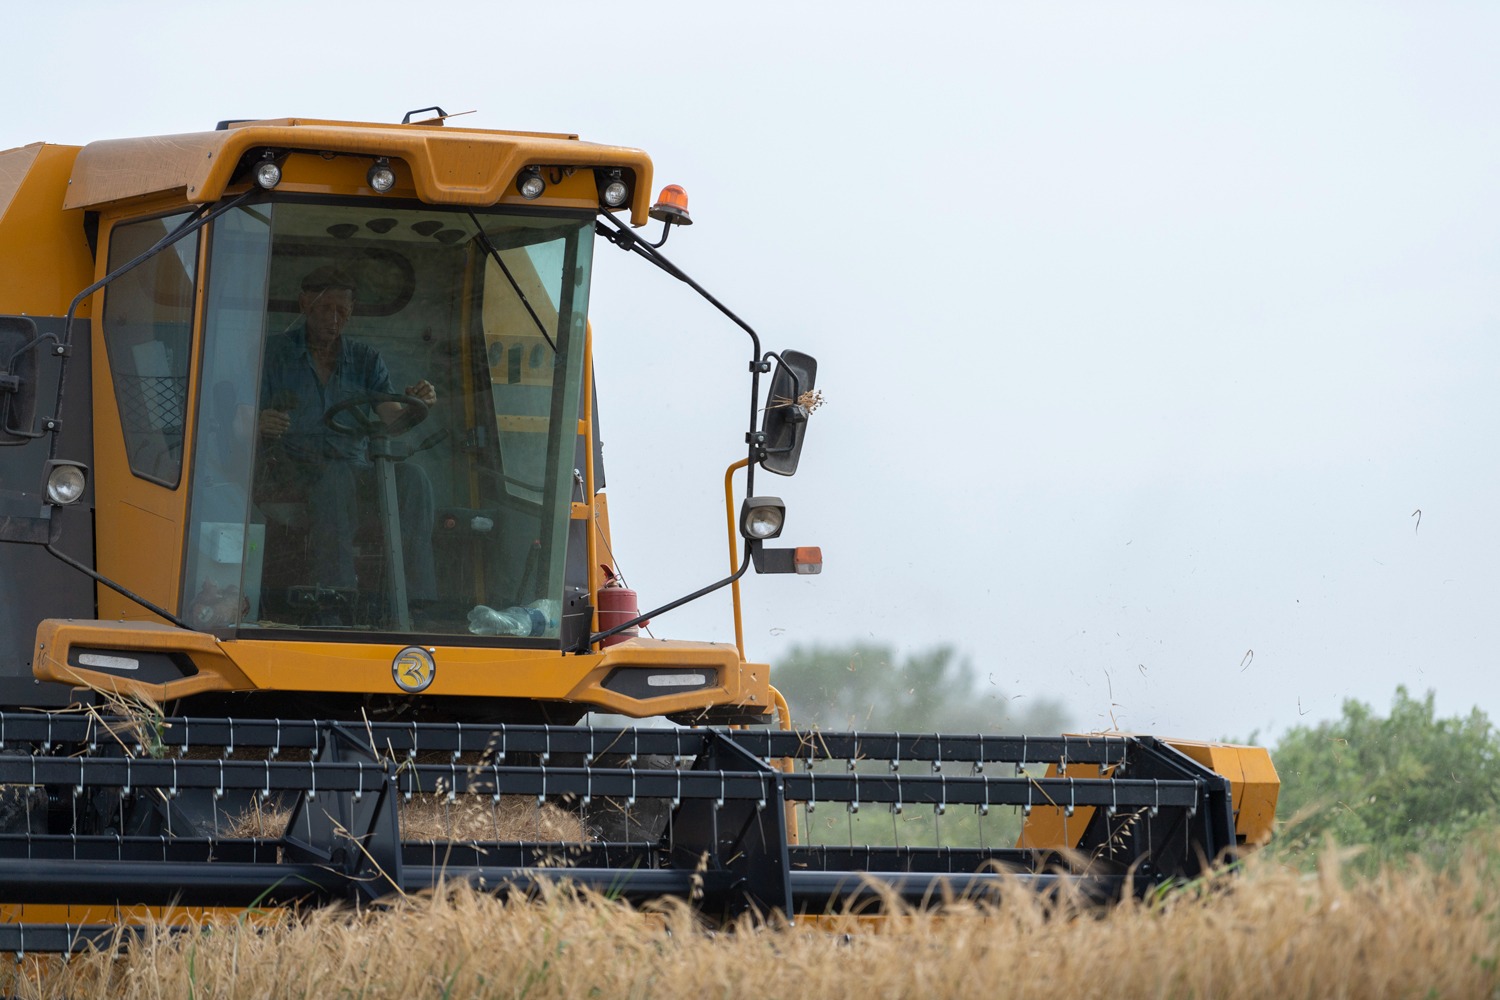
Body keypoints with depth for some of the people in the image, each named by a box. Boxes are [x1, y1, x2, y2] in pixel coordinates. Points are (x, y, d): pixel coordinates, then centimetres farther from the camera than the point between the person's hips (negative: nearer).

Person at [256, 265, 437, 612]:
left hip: (352, 464, 3)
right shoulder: (274, 353, 7)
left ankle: (418, 601, -36)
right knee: (336, 478, -38)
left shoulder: (365, 359, 17)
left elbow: (390, 418, 3)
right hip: (289, 466, -3)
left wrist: (414, 406, -20)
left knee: (411, 477, -27)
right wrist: (259, 424, -26)